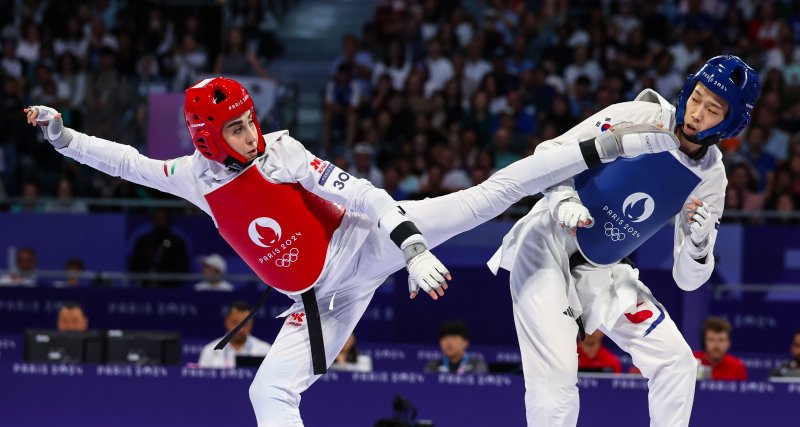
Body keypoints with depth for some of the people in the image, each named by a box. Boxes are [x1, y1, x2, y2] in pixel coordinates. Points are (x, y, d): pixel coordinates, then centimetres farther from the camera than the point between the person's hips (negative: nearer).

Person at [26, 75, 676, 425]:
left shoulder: (279, 152, -13)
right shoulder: (197, 177, 0)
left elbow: (361, 196, -20)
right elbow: (128, 163, 10)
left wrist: (414, 252, -30)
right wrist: (62, 136, 0)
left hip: (360, 246, -4)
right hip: (321, 297, 4)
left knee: (480, 199, -18)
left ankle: (614, 145, -20)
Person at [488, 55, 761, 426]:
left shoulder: (711, 178, -3)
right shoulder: (639, 118, -15)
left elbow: (686, 278, -2)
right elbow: (549, 153, -9)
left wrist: (700, 242, -23)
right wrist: (564, 202, -28)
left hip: (601, 274, 5)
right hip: (549, 244, -5)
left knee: (677, 363, 0)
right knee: (556, 379, -18)